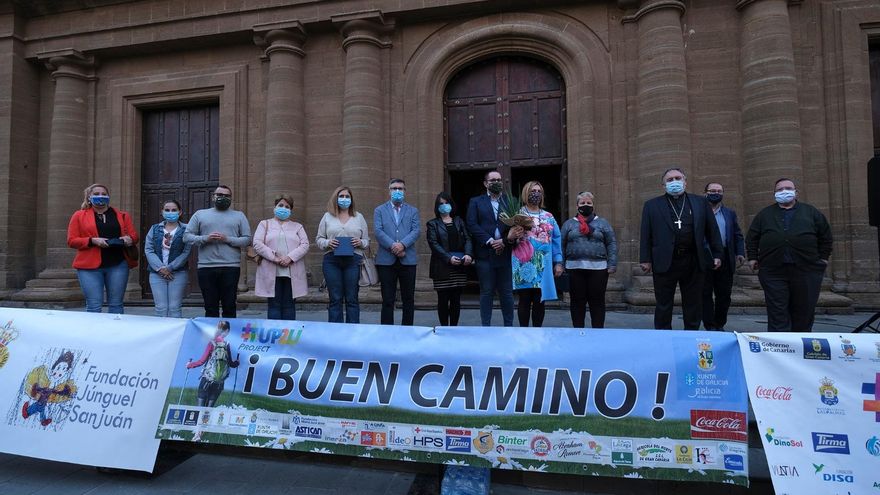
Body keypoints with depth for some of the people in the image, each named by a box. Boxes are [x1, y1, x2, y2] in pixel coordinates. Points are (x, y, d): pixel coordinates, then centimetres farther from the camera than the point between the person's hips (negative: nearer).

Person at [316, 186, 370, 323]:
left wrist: (360, 243, -9)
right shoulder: (327, 216, 13)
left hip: (353, 260, 0)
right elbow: (319, 239, 12)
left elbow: (367, 240, 13)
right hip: (331, 259, 0)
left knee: (352, 299, 0)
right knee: (335, 299, 1)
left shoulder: (359, 217, 14)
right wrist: (327, 243, -8)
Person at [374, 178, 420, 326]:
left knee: (409, 299, 6)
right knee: (388, 300, 2)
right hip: (386, 260, -1)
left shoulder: (413, 211, 13)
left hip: (408, 259, 1)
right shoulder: (380, 210, 11)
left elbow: (416, 231, -1)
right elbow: (378, 231, -3)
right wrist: (392, 246, -15)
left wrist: (402, 244, -17)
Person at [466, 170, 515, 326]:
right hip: (485, 254, -1)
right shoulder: (475, 202, 9)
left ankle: (509, 326, 14)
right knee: (486, 293, 3)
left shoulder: (510, 201, 11)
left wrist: (504, 241, -12)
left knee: (507, 293, 6)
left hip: (506, 253, 1)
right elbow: (472, 225, -2)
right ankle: (485, 326, 10)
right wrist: (490, 241, -11)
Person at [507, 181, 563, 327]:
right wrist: (511, 237, -25)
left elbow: (556, 240, 12)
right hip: (524, 265, -3)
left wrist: (558, 262, 5)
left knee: (540, 301, 5)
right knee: (525, 300, 0)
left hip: (544, 266, 3)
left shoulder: (548, 216, 14)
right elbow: (509, 237, -1)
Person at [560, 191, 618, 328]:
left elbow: (612, 244, 6)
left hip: (598, 268, 0)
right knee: (577, 302, 5)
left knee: (597, 301, 3)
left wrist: (612, 264, -4)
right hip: (575, 268, 1)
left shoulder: (603, 223, 11)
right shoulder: (569, 224, 12)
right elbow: (561, 245, 8)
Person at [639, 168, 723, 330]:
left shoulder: (700, 202, 10)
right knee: (663, 306, 6)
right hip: (664, 262, -2)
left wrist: (717, 254, 5)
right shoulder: (652, 205, 5)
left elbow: (712, 230, 10)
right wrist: (645, 259, -5)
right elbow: (645, 235, 1)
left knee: (693, 305, 10)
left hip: (693, 262, 2)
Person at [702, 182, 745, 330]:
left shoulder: (730, 214, 15)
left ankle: (720, 325, 19)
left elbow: (738, 235, 11)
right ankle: (710, 326, 8)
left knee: (724, 295, 7)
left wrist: (740, 253, -1)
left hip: (725, 260, 3)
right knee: (705, 294, 1)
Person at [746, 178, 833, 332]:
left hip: (807, 270, 1)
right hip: (773, 271, -1)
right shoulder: (765, 214, 13)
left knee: (804, 313, 6)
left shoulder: (811, 212, 13)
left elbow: (826, 236, 16)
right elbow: (752, 238, 14)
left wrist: (823, 257, 9)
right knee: (777, 313, -3)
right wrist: (753, 257, 5)